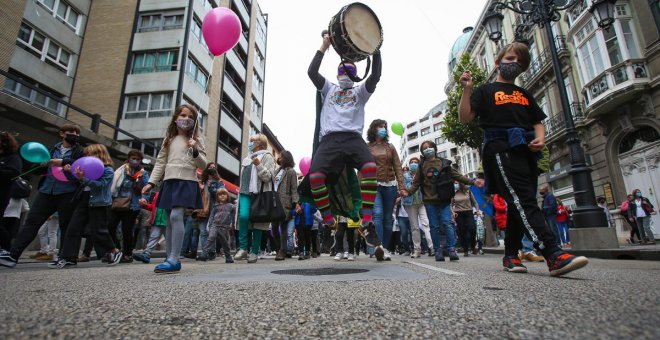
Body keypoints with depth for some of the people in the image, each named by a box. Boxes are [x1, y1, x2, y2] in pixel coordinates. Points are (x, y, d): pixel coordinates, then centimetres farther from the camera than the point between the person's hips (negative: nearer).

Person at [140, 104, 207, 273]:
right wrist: (151, 182, 8)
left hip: (186, 182, -5)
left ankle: (174, 260, -17)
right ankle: (171, 259, 13)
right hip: (169, 182, 5)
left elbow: (203, 165, 0)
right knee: (169, 221, 6)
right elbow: (160, 163, 17)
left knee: (176, 216, -19)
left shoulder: (196, 139, 6)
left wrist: (195, 151, -17)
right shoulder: (169, 139, 18)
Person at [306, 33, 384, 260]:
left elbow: (375, 76, 9)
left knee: (370, 167, -31)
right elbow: (311, 72, 13)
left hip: (353, 137, 0)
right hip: (329, 139, 0)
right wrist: (324, 47, 12)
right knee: (315, 175, -26)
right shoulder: (329, 89, 29)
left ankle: (367, 223, -27)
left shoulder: (360, 92, 27)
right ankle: (329, 224, -13)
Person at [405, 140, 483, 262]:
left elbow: (457, 176, 10)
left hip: (444, 200, 0)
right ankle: (438, 251, 11)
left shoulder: (444, 163, 9)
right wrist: (408, 192, -11)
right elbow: (416, 183, 5)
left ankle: (451, 249, 0)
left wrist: (472, 182, 0)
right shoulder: (421, 166, 9)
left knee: (447, 223, -8)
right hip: (429, 201, 1)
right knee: (434, 226, 4)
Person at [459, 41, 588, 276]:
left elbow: (538, 122, 24)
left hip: (526, 151, 7)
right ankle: (554, 255, -25)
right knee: (524, 200, -18)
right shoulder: (486, 91, 12)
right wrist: (466, 89, -12)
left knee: (520, 204, 5)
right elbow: (465, 118, 0)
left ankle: (510, 256, 13)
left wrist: (540, 138, 2)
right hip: (501, 149, -6)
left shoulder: (524, 94, 28)